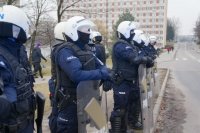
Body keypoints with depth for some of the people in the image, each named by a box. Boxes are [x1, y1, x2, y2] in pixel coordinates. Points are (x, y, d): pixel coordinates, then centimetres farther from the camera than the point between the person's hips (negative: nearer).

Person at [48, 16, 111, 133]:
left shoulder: (84, 47, 8)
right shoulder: (65, 51, -21)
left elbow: (98, 64, 8)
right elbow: (77, 75, -34)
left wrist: (105, 72, -15)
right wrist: (101, 74, -29)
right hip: (71, 100, -9)